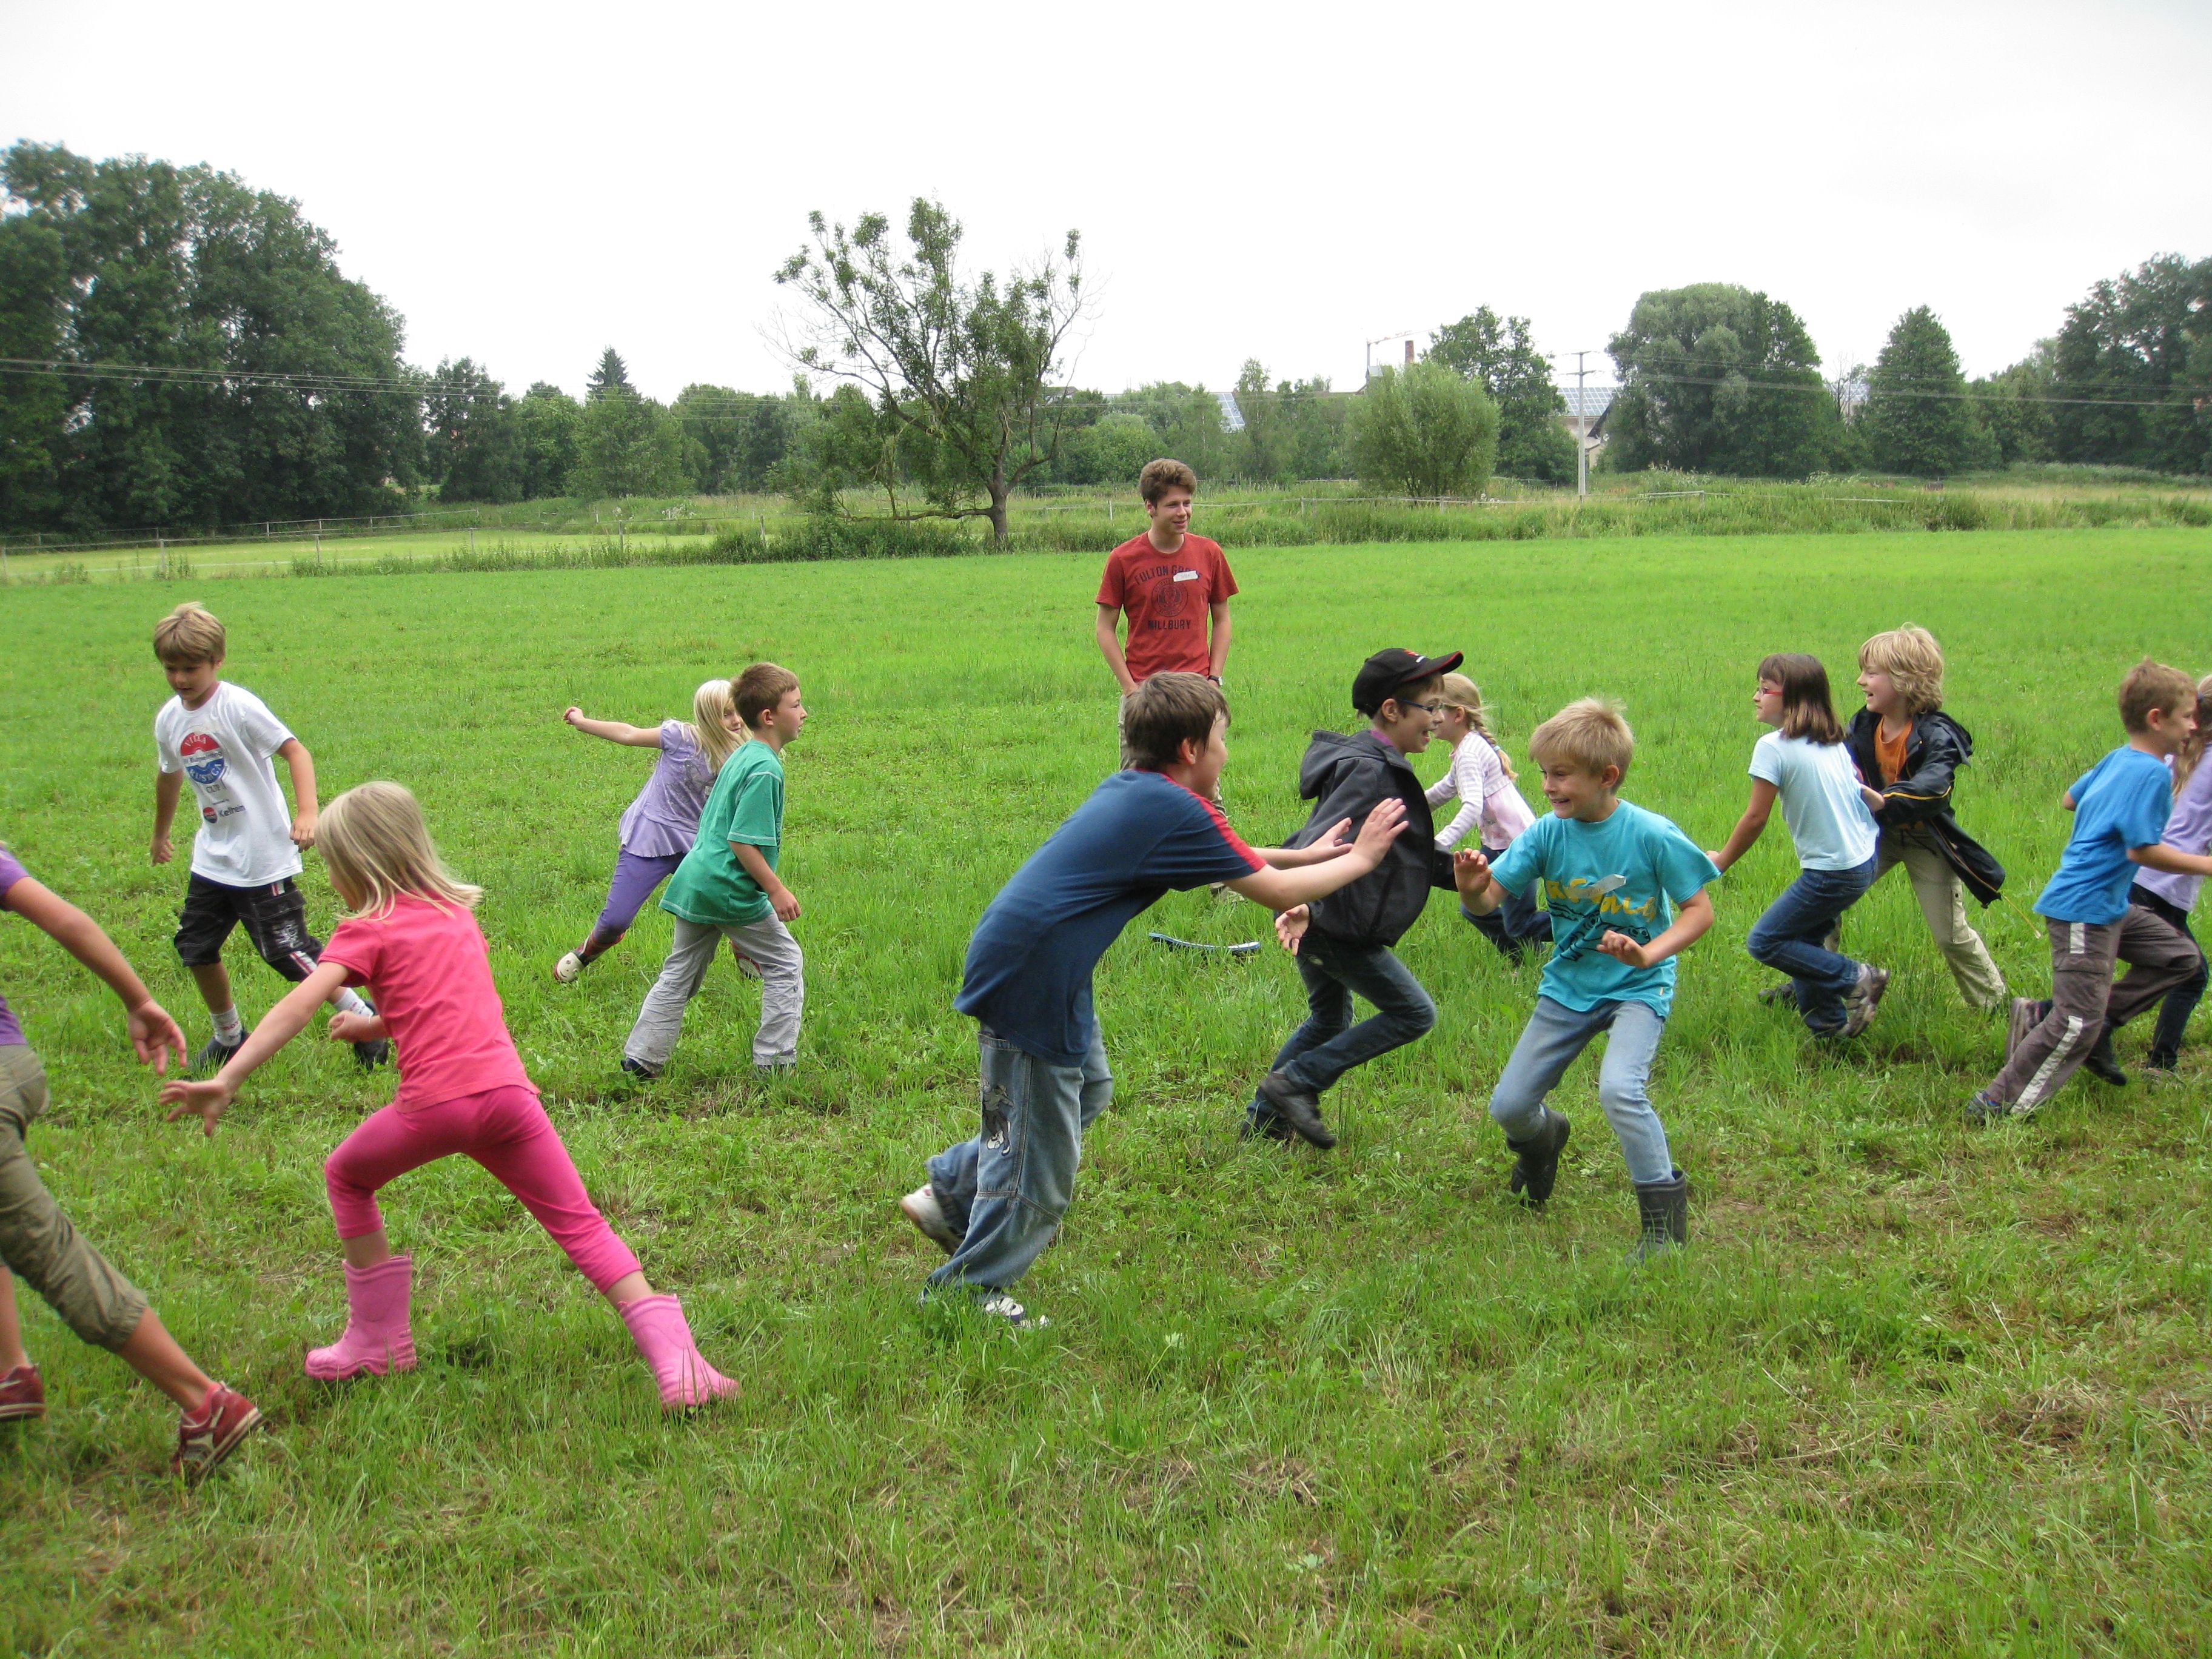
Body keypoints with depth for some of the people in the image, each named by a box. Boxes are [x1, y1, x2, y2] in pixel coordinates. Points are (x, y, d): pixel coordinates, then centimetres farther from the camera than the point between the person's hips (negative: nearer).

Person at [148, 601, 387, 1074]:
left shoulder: (238, 706, -16)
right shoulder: (169, 719, 6)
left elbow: (295, 751, -20)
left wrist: (306, 813, -33)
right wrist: (161, 835, 36)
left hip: (264, 858, -7)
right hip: (213, 858, 7)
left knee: (287, 951, -8)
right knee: (196, 949, 10)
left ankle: (363, 1022, 7)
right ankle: (228, 1037, 30)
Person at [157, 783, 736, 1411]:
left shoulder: (368, 931, 7)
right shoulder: (459, 912, 24)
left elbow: (299, 1006, -9)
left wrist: (226, 1079, -16)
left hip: (435, 1101, -4)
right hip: (506, 1088, 4)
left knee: (346, 1176, 25)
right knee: (581, 1224, 6)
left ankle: (378, 1340, 28)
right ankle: (674, 1358, -9)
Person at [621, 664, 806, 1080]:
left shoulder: (739, 757, 14)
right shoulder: (765, 769, -16)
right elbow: (743, 842, -21)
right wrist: (776, 890, -15)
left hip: (694, 882, 9)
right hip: (732, 890, -9)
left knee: (680, 972, 16)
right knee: (785, 963, 6)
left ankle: (642, 1057, 18)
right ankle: (775, 1060, 8)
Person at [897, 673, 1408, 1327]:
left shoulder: (1132, 791, 13)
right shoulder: (1177, 810, -14)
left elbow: (1225, 856, 32)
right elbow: (1277, 892, -6)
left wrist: (1302, 854, 32)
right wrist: (1359, 859, 8)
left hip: (1025, 967, 10)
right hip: (1030, 984, -10)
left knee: (1087, 1089, 27)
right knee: (1040, 1153, 3)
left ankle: (949, 1192, 34)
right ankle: (968, 1293, 17)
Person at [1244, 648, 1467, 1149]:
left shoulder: (1385, 767, 13)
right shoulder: (1370, 772, -21)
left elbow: (1410, 854, 22)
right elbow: (1320, 844, -33)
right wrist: (1301, 906, -47)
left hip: (1320, 919, 10)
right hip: (1335, 924, -10)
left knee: (1330, 1020, 26)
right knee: (1414, 1014, 0)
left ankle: (1264, 1117, 33)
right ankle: (1295, 1082, 0)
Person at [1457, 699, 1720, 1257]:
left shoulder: (1652, 835, -18)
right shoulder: (1548, 834, -9)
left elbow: (1699, 908, -12)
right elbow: (1491, 896, -13)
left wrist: (1650, 954, -28)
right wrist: (1471, 889, -37)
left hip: (1637, 989, -4)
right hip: (1568, 987, 5)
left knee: (1619, 1087, -30)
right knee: (1507, 1106, 5)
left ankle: (1666, 1215, -10)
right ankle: (1542, 1138, 44)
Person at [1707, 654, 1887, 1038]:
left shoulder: (1773, 747, -14)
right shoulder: (1834, 742, 9)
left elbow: (1756, 818, -11)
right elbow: (1859, 790, 15)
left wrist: (1722, 860, 1)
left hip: (1833, 872, -9)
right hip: (1865, 859, 9)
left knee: (1764, 942, 1)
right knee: (1803, 936, 18)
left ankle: (1856, 978, -1)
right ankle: (1828, 1022, 18)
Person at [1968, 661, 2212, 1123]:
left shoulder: (2118, 760, 8)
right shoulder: (2152, 774, -18)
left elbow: (2069, 799, 22)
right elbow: (2143, 850, -22)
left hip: (2108, 906, 10)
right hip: (2085, 909, -10)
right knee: (2079, 1022, -9)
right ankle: (1997, 1107, -3)